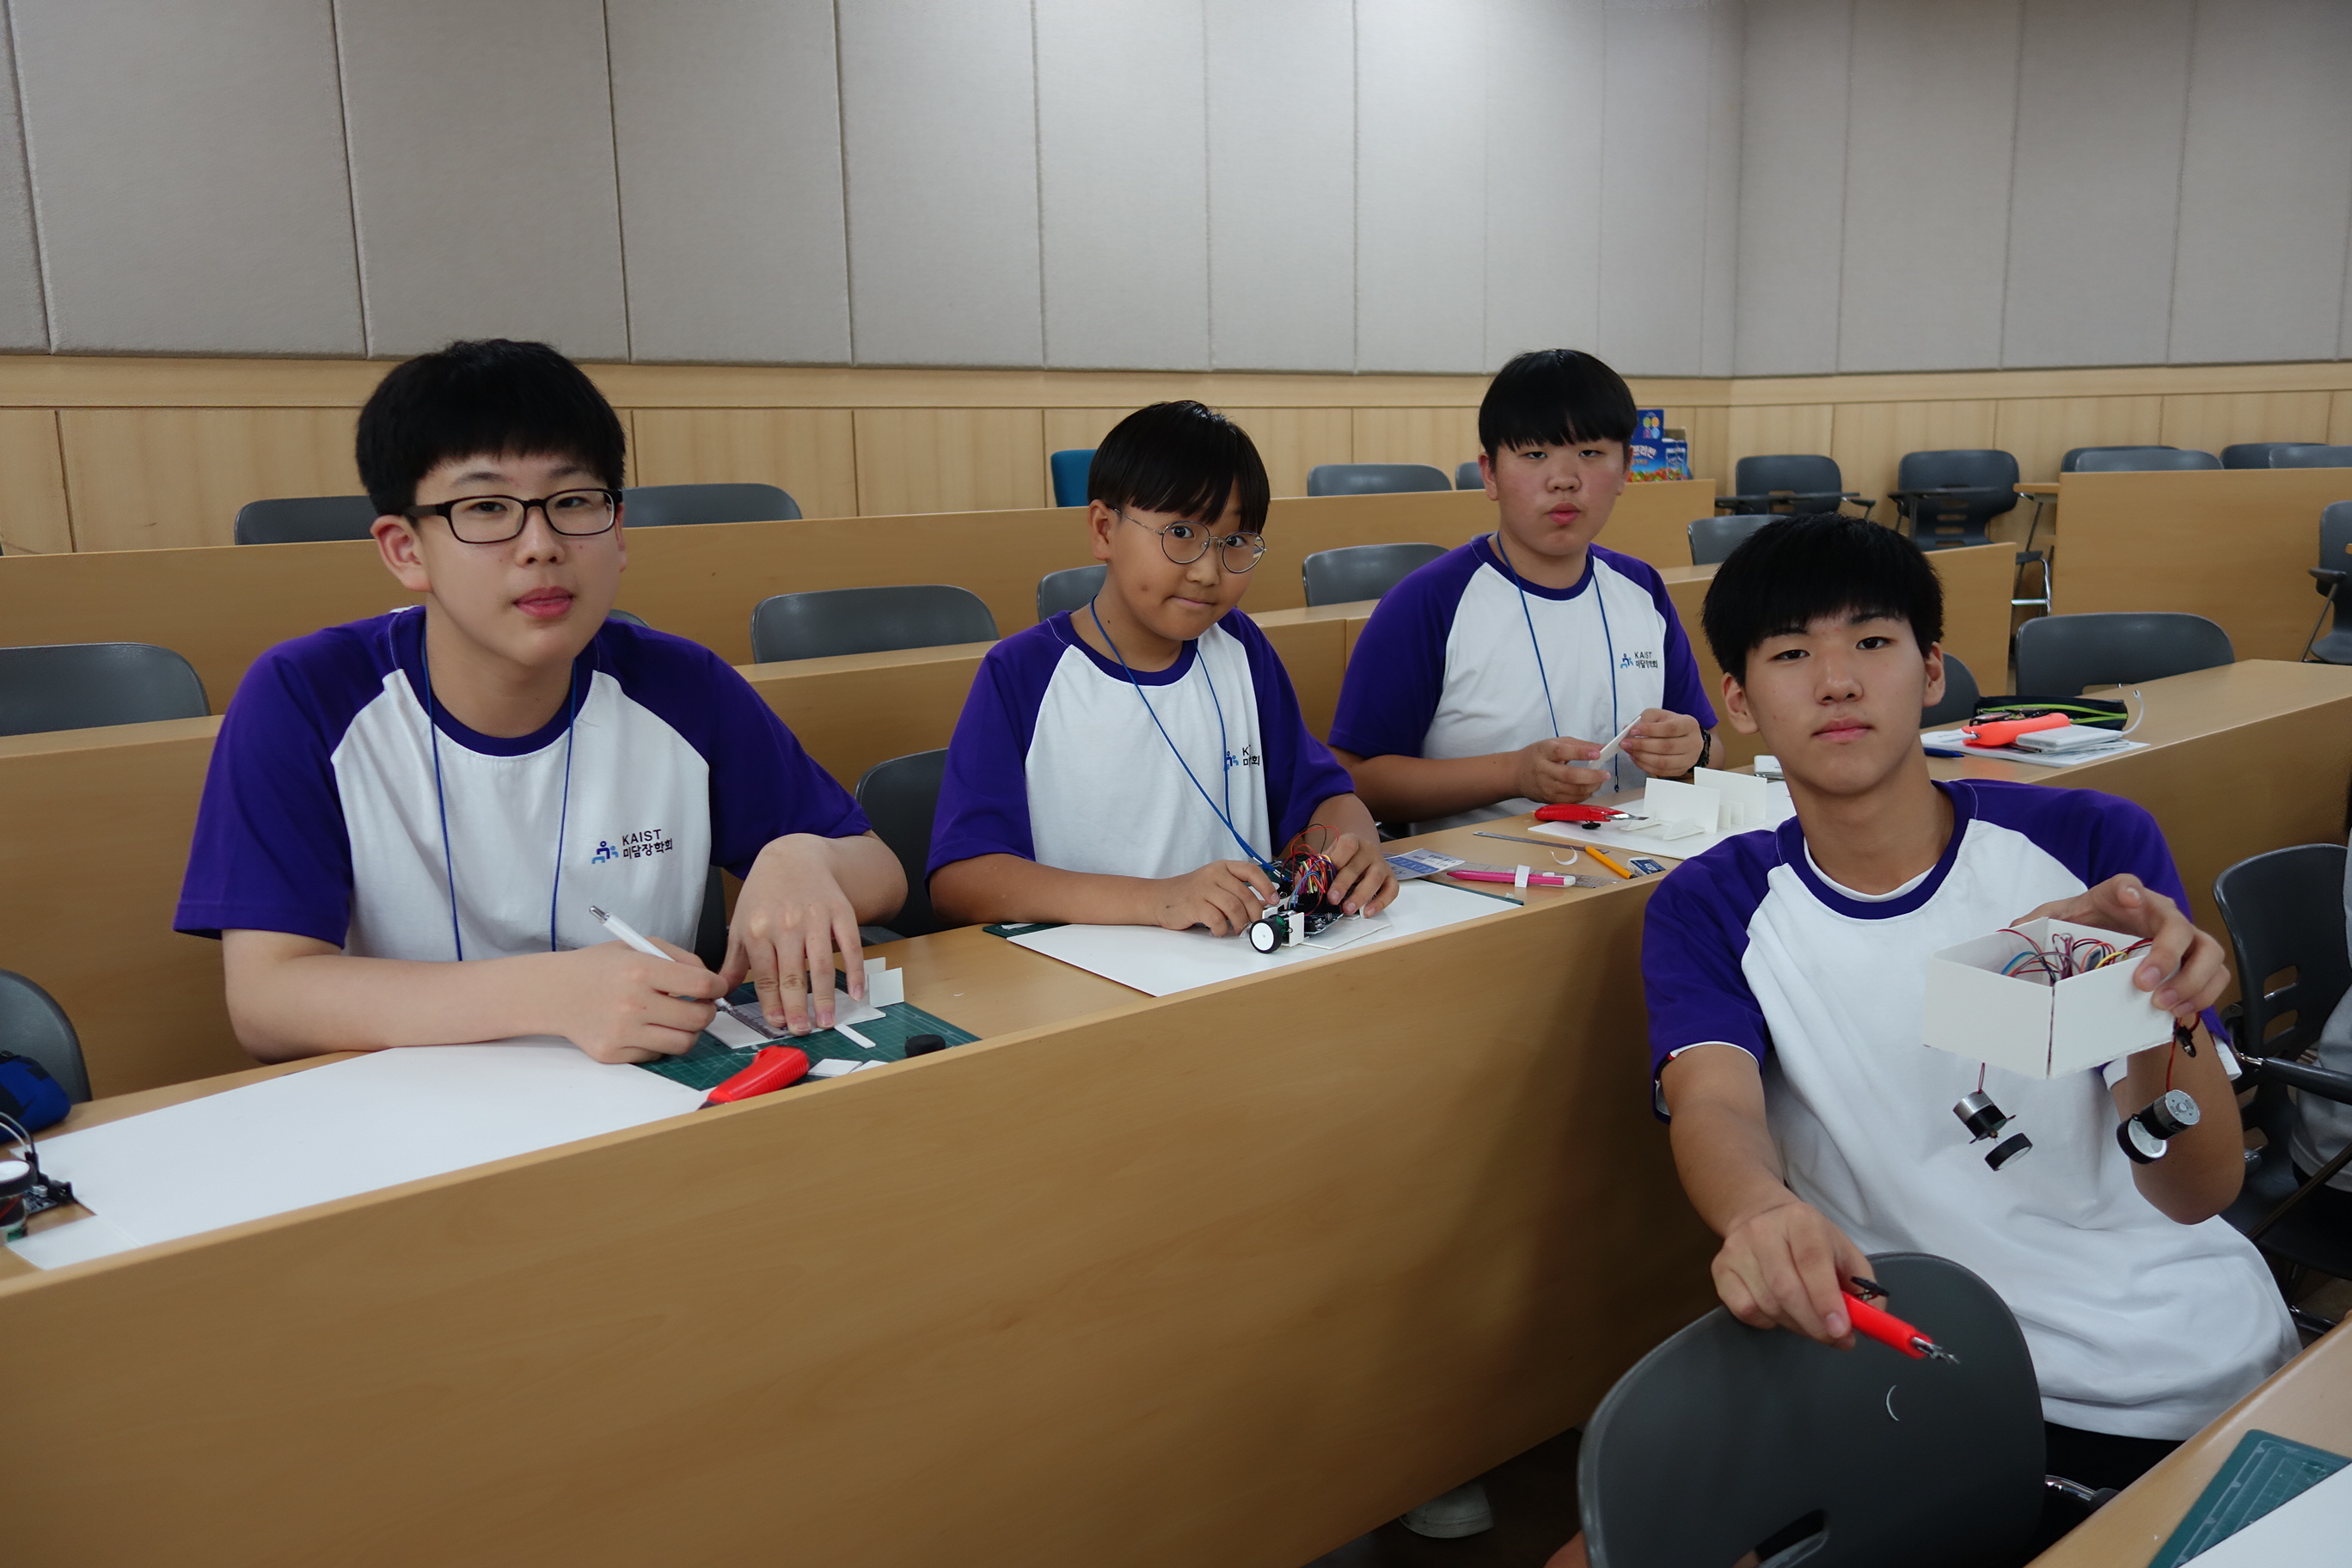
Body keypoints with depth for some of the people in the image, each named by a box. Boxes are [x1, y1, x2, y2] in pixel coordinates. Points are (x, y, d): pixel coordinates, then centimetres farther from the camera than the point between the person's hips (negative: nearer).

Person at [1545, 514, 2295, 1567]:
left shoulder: (2096, 846, -5)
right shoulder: (1710, 910, -2)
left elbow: (2199, 1190, -10)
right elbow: (1712, 1103, -20)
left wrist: (2167, 1016, -34)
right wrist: (1760, 1212, -45)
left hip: (2183, 1364, 1)